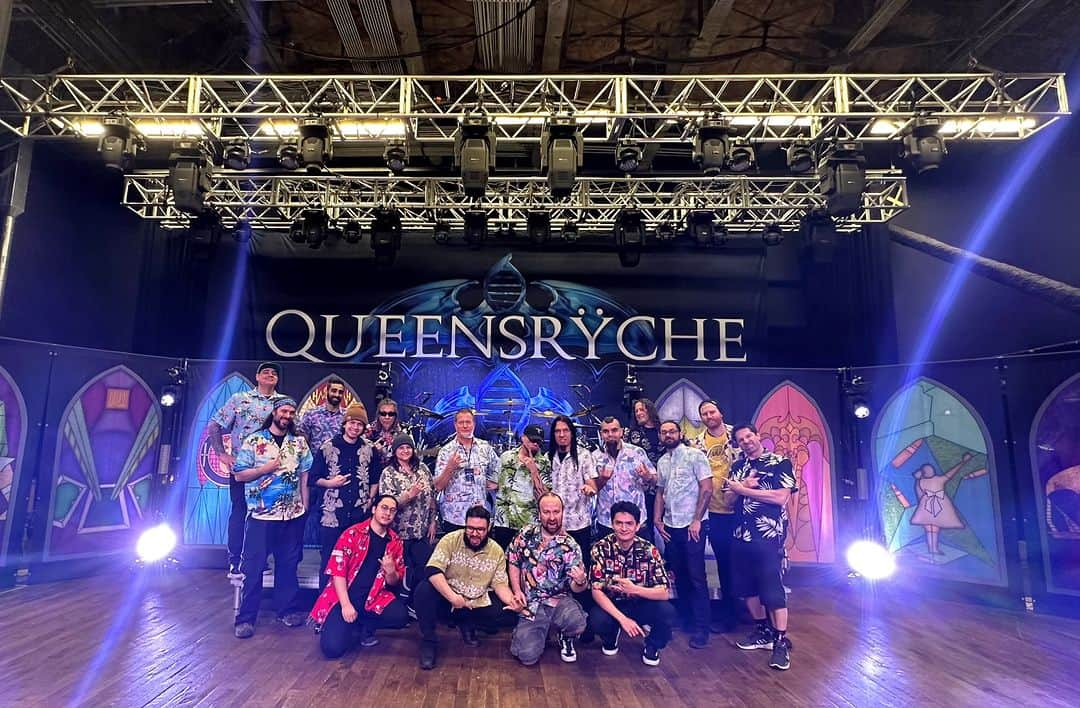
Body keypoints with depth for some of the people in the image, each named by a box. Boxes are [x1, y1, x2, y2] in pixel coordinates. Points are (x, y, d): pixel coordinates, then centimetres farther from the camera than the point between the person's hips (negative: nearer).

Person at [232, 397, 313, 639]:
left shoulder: (300, 443, 7)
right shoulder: (253, 440, -1)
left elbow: (304, 477, 8)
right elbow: (239, 475, -2)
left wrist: (304, 508, 4)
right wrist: (266, 468, -16)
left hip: (292, 515, 3)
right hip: (261, 514, -3)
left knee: (288, 564, 11)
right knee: (253, 567, 1)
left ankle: (288, 610, 23)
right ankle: (246, 618, 10)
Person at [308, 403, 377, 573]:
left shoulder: (369, 449, 7)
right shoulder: (327, 447, 0)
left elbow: (375, 479, 16)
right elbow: (313, 479, 3)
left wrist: (371, 499, 5)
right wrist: (330, 483, -12)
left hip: (360, 515, 2)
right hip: (331, 514, -2)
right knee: (329, 559, 6)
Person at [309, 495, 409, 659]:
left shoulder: (395, 542, 3)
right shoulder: (353, 533, -6)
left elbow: (395, 582, 7)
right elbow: (337, 570, -10)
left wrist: (391, 572, -17)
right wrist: (346, 604, -18)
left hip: (374, 598, 3)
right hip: (343, 596, -3)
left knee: (400, 616, -25)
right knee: (332, 647, -22)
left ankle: (364, 627, 4)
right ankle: (351, 628, 12)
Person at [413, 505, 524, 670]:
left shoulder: (497, 551, -4)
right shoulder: (451, 540, -14)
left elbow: (500, 583, -1)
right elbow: (433, 571, -24)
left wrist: (511, 600, -22)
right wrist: (452, 597, -33)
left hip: (477, 604, 3)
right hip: (446, 595, -3)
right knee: (423, 590, -31)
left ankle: (467, 625, 13)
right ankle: (429, 642, -10)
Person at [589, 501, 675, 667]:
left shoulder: (649, 550, -14)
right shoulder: (601, 548, -16)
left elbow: (665, 593, -17)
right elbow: (597, 591, -19)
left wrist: (635, 589, -35)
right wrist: (623, 619, -31)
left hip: (641, 605, 1)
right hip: (611, 605, 0)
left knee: (667, 611, -29)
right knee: (597, 620, -32)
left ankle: (652, 646, 5)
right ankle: (611, 638, 7)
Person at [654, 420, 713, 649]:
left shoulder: (695, 455, -7)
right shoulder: (661, 462, 12)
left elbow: (707, 488, -12)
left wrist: (696, 520, -15)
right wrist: (658, 519, 5)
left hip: (692, 525, -6)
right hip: (671, 526, 6)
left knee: (696, 576, -3)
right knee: (679, 576, 13)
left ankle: (701, 628, 5)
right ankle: (686, 619, 25)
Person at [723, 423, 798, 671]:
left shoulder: (780, 462, -4)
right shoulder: (738, 467, 13)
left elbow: (781, 497, -15)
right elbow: (729, 500, 11)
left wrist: (743, 489, -11)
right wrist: (742, 485, -10)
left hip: (769, 536, -6)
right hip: (741, 535, 6)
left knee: (773, 588, -5)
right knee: (747, 586, 12)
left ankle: (781, 641, 7)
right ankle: (763, 631, 28)